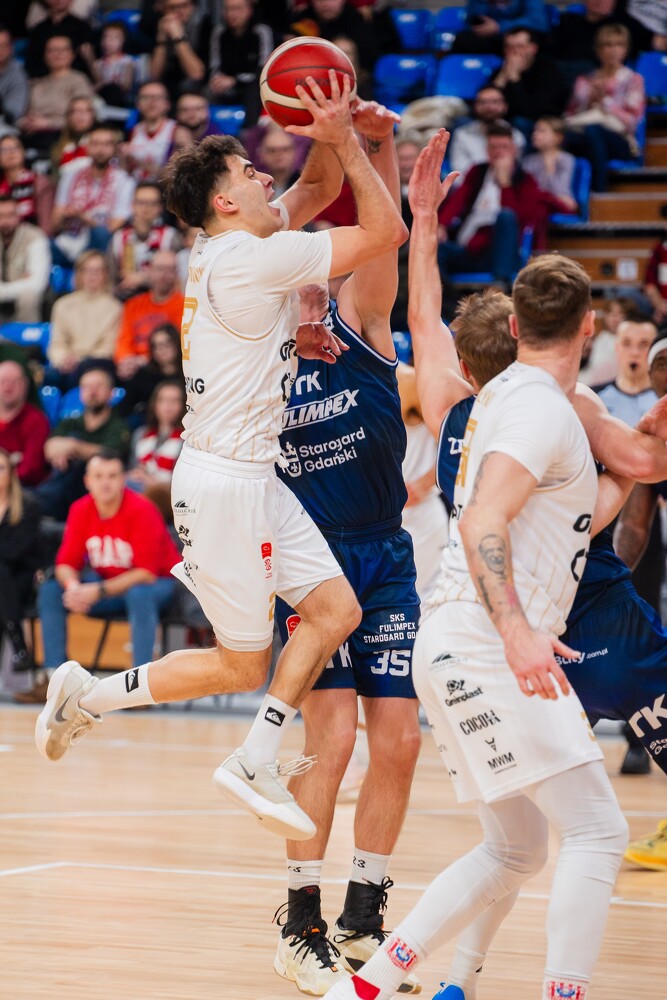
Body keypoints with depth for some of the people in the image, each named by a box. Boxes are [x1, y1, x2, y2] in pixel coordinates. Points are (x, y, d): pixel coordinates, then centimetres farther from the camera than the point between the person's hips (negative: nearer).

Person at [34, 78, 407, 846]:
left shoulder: (237, 245, 9)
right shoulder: (251, 257, -18)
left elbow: (322, 187, 21)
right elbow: (385, 230, -15)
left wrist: (327, 135, 1)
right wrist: (342, 139, -12)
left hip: (254, 476, 9)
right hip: (224, 481, -9)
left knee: (336, 609, 3)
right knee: (241, 666, 1)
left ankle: (255, 763, 8)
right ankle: (89, 696, 12)